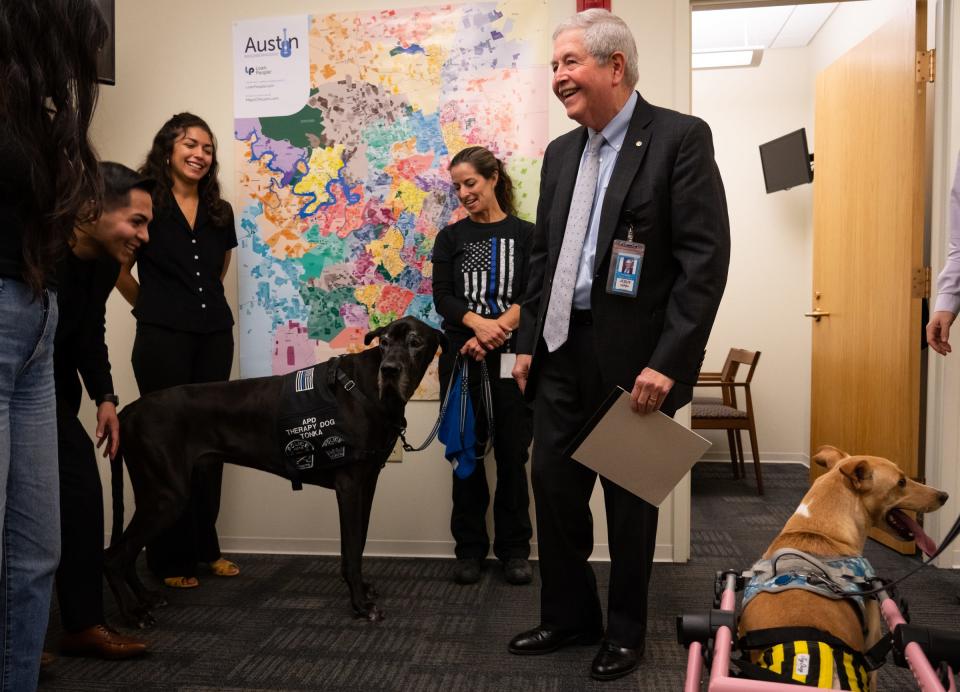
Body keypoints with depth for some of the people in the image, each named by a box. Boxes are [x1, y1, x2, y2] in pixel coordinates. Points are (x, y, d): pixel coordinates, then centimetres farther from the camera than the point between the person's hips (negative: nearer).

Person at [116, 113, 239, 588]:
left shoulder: (219, 211, 10)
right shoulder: (145, 202, -4)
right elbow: (119, 266, 3)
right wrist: (153, 306, 10)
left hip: (215, 335, 5)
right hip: (163, 337, -5)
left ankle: (206, 546, 20)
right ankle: (171, 557, 11)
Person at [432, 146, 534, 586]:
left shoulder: (525, 235, 6)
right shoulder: (451, 237, 10)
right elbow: (442, 297, 1)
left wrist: (493, 333, -15)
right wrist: (479, 323, -18)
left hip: (512, 356, -1)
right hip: (461, 356, 2)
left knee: (512, 452, 2)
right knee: (467, 451, 5)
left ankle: (514, 549, 14)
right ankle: (470, 548, 15)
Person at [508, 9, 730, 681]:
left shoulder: (682, 138, -8)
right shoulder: (561, 152, 12)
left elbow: (706, 259, -15)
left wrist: (668, 361, -20)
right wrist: (528, 342, 11)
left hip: (633, 357, -6)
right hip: (563, 350, 6)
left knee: (629, 500, 9)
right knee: (554, 486, 11)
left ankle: (625, 631, 29)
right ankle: (568, 617, 31)